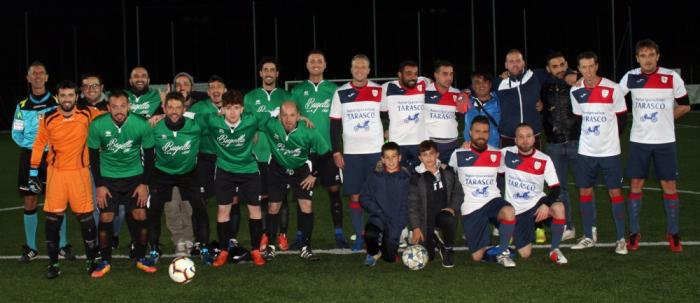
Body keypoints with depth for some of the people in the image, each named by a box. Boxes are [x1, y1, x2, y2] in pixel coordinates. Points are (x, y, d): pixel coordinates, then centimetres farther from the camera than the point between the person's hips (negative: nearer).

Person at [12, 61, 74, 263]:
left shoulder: (57, 102, 2)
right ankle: (30, 248, 13)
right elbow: (17, 134, 5)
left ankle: (63, 246, 9)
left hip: (52, 156, -1)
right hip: (29, 156, 1)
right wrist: (33, 145, -11)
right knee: (30, 202, 4)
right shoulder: (22, 106, 6)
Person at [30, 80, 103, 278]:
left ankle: (91, 260, 18)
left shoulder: (87, 114, -4)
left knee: (86, 217, 2)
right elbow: (39, 145, 6)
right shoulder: (48, 118, -2)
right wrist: (33, 173, 5)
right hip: (56, 173, 1)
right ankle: (53, 263, 13)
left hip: (80, 172, 0)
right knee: (53, 218, 1)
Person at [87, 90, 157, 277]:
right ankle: (105, 262, 11)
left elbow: (149, 155, -3)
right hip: (108, 178, 0)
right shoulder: (97, 125, -16)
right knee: (106, 218, -5)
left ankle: (141, 259, 14)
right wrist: (99, 185, -6)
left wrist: (144, 184, -6)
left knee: (140, 216, -4)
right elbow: (93, 156, -4)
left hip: (135, 177, 0)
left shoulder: (142, 125, -16)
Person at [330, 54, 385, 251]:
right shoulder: (341, 93, 4)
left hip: (376, 151, 0)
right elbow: (334, 124, 5)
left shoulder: (379, 91, 3)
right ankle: (359, 236, 10)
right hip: (351, 152, 0)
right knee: (355, 196, 2)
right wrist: (336, 152, 1)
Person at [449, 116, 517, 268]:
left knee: (509, 212, -37)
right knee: (477, 257, -7)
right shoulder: (458, 154, 0)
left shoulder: (497, 154, 5)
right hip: (470, 208, -1)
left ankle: (503, 253, -15)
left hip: (492, 201, 1)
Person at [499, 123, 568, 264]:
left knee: (559, 208, -35)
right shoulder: (506, 154, -6)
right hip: (516, 210, 0)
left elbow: (555, 188, -10)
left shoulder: (544, 160, -7)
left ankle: (554, 250, -16)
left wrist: (546, 204, -25)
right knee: (525, 254, -5)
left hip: (537, 202, 0)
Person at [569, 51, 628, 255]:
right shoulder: (575, 91, 1)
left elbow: (621, 117, 1)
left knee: (615, 192, -1)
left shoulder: (612, 89, -10)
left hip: (609, 151, -3)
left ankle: (621, 239, 6)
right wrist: (589, 137, 12)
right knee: (584, 192, 6)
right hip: (586, 151, 4)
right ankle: (588, 237, 17)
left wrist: (609, 137, 6)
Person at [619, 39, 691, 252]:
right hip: (639, 140, 1)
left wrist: (664, 118, 2)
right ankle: (634, 233, 12)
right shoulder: (630, 77, -2)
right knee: (635, 185, 3)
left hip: (665, 141, -1)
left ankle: (673, 233, 13)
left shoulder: (672, 77, -6)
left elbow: (684, 106, 4)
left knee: (669, 185, 2)